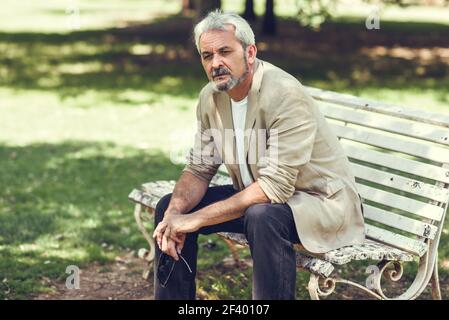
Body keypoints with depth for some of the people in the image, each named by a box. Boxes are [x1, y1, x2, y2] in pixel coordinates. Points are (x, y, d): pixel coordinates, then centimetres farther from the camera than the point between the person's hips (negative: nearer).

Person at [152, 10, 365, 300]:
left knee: (263, 215, -38)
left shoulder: (284, 94, -27)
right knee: (170, 206, 0)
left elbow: (275, 187, -31)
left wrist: (197, 219, -30)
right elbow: (199, 169, 3)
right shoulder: (211, 97, -2)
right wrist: (175, 214, -18)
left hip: (321, 201, -8)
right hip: (257, 197, 8)